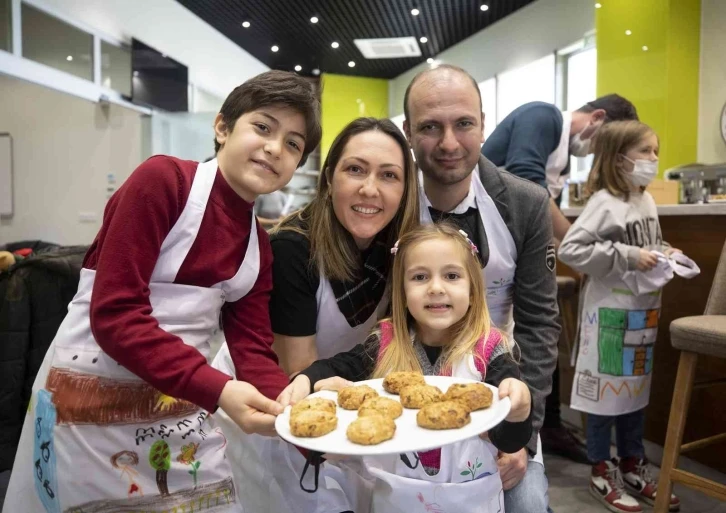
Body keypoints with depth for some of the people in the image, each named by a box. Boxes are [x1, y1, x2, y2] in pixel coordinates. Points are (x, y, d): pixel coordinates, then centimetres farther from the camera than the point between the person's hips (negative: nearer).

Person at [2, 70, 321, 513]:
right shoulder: (163, 179, -15)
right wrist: (217, 390, -29)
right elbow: (113, 315, -21)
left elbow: (252, 349, -3)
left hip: (184, 406, 6)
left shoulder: (260, 246, 4)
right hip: (93, 400, -5)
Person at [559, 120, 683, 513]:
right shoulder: (604, 201, -16)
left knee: (636, 387, 17)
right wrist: (627, 257, -23)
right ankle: (601, 473, 20)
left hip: (644, 309, 8)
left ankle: (632, 466, 33)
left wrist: (664, 253, 2)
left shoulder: (647, 201, 8)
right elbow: (570, 249, -25)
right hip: (611, 311, -8)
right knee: (606, 388, 4)